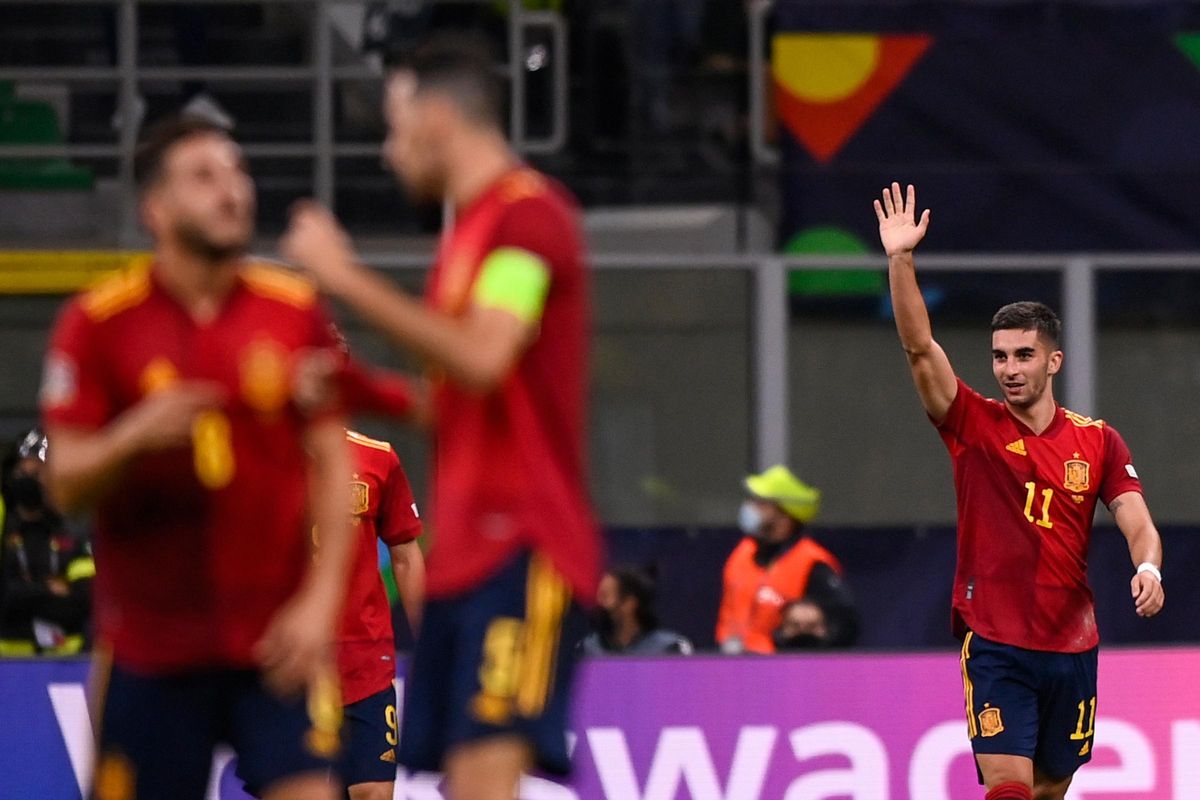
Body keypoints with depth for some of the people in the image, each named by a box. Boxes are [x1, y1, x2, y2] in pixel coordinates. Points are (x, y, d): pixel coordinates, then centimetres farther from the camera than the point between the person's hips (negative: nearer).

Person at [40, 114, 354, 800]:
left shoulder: (297, 311, 2)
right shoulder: (98, 323, -2)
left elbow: (332, 468, 4)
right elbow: (66, 483, -2)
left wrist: (320, 601, -7)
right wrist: (135, 436, -22)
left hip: (278, 640, 0)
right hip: (149, 638, 0)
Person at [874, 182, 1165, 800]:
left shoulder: (1098, 442, 6)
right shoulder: (974, 425, 0)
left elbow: (1137, 522, -1)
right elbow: (919, 347, -10)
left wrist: (1148, 568, -24)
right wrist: (900, 260, -21)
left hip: (1071, 649, 3)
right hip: (994, 648, -3)